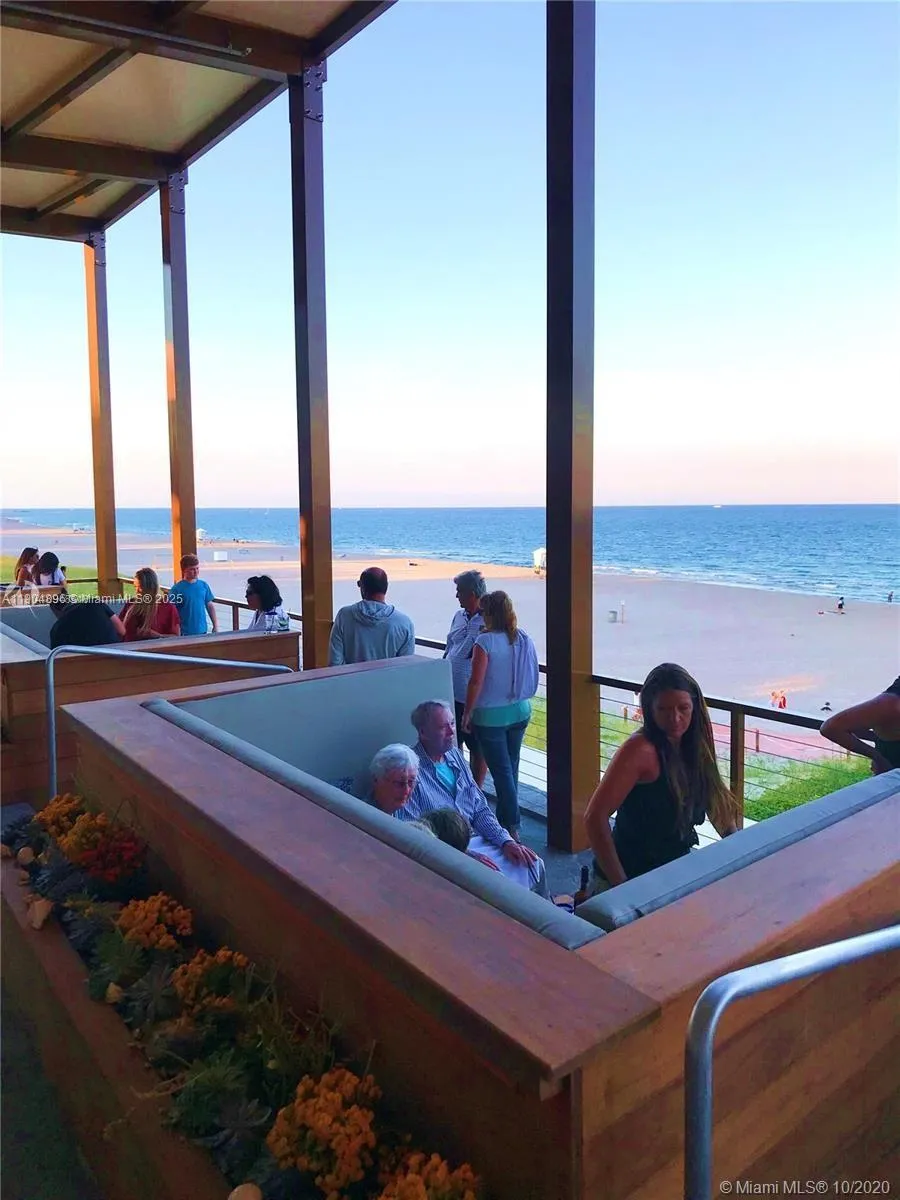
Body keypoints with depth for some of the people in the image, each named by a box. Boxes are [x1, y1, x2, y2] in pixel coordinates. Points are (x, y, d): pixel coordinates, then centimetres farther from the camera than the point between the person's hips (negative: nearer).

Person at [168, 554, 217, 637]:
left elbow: (210, 605, 11)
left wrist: (215, 626, 9)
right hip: (185, 633, -4)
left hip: (202, 631, 4)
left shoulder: (204, 585, 4)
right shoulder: (176, 589, -9)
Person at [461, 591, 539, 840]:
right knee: (511, 766, 18)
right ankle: (506, 817, 30)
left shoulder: (486, 641, -18)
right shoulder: (524, 638, -1)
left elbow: (476, 682, -18)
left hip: (491, 716, -6)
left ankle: (512, 827, 4)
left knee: (501, 770, 1)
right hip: (520, 711, 6)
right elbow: (532, 675, 8)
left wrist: (467, 713, -7)